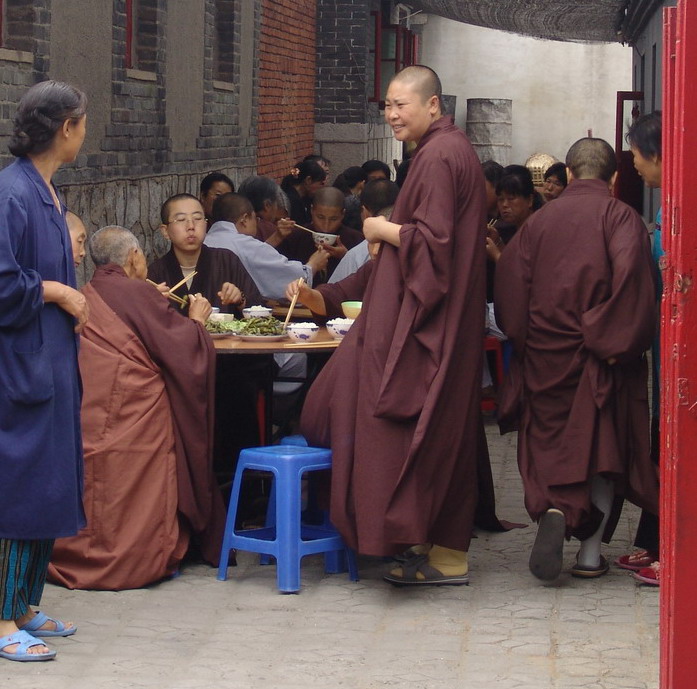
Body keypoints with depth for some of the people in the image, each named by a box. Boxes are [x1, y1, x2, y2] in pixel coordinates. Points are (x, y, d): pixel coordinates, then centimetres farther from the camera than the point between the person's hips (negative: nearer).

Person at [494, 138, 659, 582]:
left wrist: (523, 339, 9)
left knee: (550, 442, 12)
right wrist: (617, 342, -14)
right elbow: (632, 278, -19)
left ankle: (553, 509, -17)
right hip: (599, 357, -2)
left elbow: (509, 281, 1)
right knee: (602, 444, 9)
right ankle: (591, 551, 7)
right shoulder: (621, 217, -5)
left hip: (545, 356, 2)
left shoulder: (540, 220, 6)